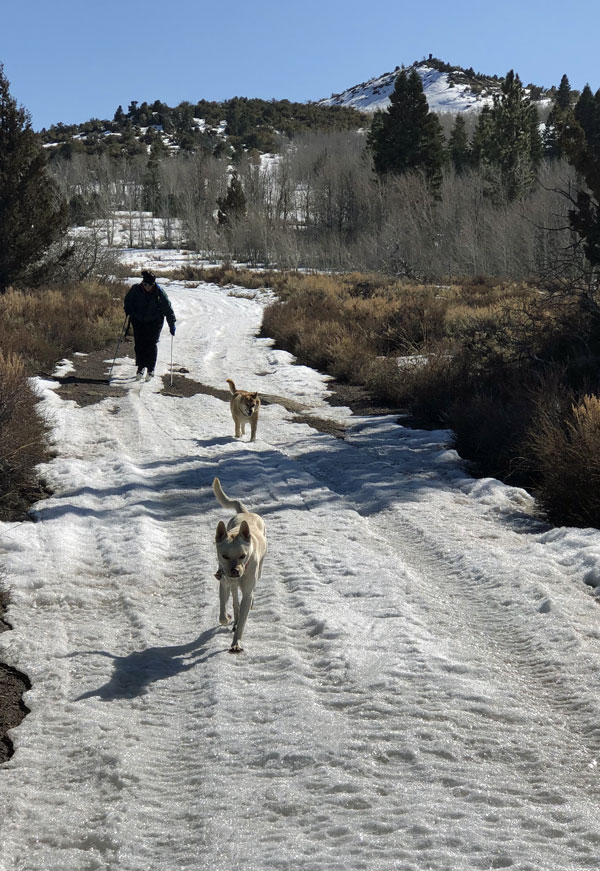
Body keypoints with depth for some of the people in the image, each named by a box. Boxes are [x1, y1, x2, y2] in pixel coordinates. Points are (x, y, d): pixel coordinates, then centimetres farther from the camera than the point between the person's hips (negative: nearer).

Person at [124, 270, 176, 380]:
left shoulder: (159, 292, -18)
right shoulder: (136, 289, -14)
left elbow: (168, 308, -12)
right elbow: (128, 300, 7)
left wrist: (172, 324, -15)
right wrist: (128, 311, -9)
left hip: (154, 321, -2)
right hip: (138, 320, 2)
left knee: (152, 344, -5)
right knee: (139, 343, -1)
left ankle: (151, 369, 5)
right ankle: (141, 367, 15)